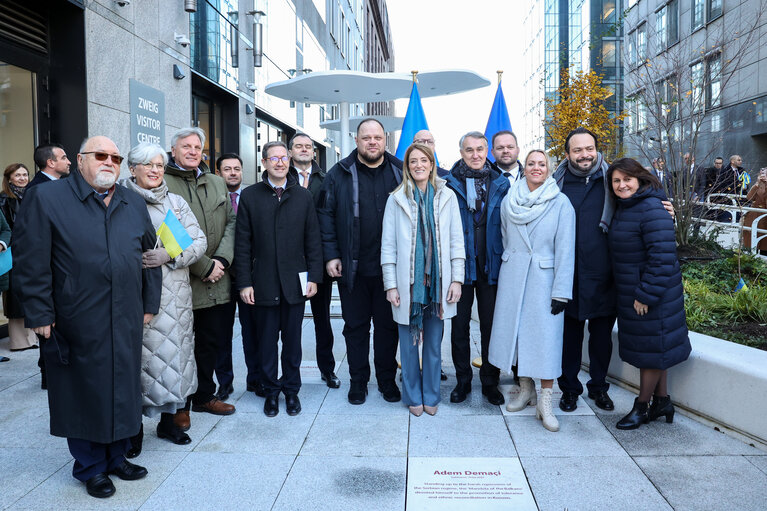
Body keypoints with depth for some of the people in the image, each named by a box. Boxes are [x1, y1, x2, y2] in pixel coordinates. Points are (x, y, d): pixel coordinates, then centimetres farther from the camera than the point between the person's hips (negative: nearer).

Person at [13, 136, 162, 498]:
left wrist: (150, 303, 11)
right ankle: (90, 468, 27)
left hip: (126, 322, 5)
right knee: (83, 393, 9)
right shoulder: (46, 199, -4)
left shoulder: (134, 204, 11)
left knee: (123, 389, 14)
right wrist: (40, 314, -10)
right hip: (77, 324, -4)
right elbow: (32, 262, -8)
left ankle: (117, 457, 33)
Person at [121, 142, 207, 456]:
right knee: (137, 356, 0)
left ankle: (168, 420, 24)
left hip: (174, 293, 3)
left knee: (172, 353, 8)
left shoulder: (176, 202, 11)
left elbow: (200, 242, 4)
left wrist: (169, 256, -11)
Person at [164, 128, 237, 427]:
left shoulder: (216, 183, 14)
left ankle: (204, 395, 33)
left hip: (216, 283, 6)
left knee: (212, 341, 15)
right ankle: (179, 405, 22)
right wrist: (204, 267, -14)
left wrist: (222, 259, -7)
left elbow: (231, 222, 9)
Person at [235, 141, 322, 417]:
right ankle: (271, 391, 24)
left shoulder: (303, 196, 6)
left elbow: (313, 240, 5)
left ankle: (291, 389, 26)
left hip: (295, 281, 1)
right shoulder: (249, 196, 2)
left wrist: (314, 277, -1)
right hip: (264, 283, -1)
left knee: (292, 339, 10)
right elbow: (243, 243, 0)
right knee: (267, 340, 8)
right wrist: (244, 282, -5)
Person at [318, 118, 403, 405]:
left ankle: (387, 379, 28)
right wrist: (331, 255, -5)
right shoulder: (340, 174, 2)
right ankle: (358, 381, 26)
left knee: (388, 325, 11)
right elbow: (327, 216, 2)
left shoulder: (401, 172, 5)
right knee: (355, 326, 11)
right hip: (352, 268, 0)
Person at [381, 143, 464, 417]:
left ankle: (431, 396, 25)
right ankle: (413, 397, 24)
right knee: (409, 343, 7)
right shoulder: (397, 199, 2)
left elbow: (456, 241, 5)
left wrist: (456, 279, -1)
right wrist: (391, 285, -4)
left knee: (434, 343, 10)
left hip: (437, 281, 1)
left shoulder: (447, 197, 5)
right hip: (408, 282, -1)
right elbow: (388, 245, 1)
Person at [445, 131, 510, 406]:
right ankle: (463, 380, 24)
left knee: (491, 326, 9)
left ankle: (490, 382, 24)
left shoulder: (501, 185, 5)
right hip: (460, 266, 0)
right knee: (459, 324, 8)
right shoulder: (449, 184, 1)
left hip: (492, 267, 1)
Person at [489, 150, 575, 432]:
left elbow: (565, 249, -7)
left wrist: (561, 291, -10)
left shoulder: (560, 203, -4)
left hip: (544, 277, -3)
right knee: (515, 331, 8)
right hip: (512, 276, 4)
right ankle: (525, 389, 25)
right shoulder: (509, 201, 6)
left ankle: (545, 403, 5)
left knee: (545, 337, -4)